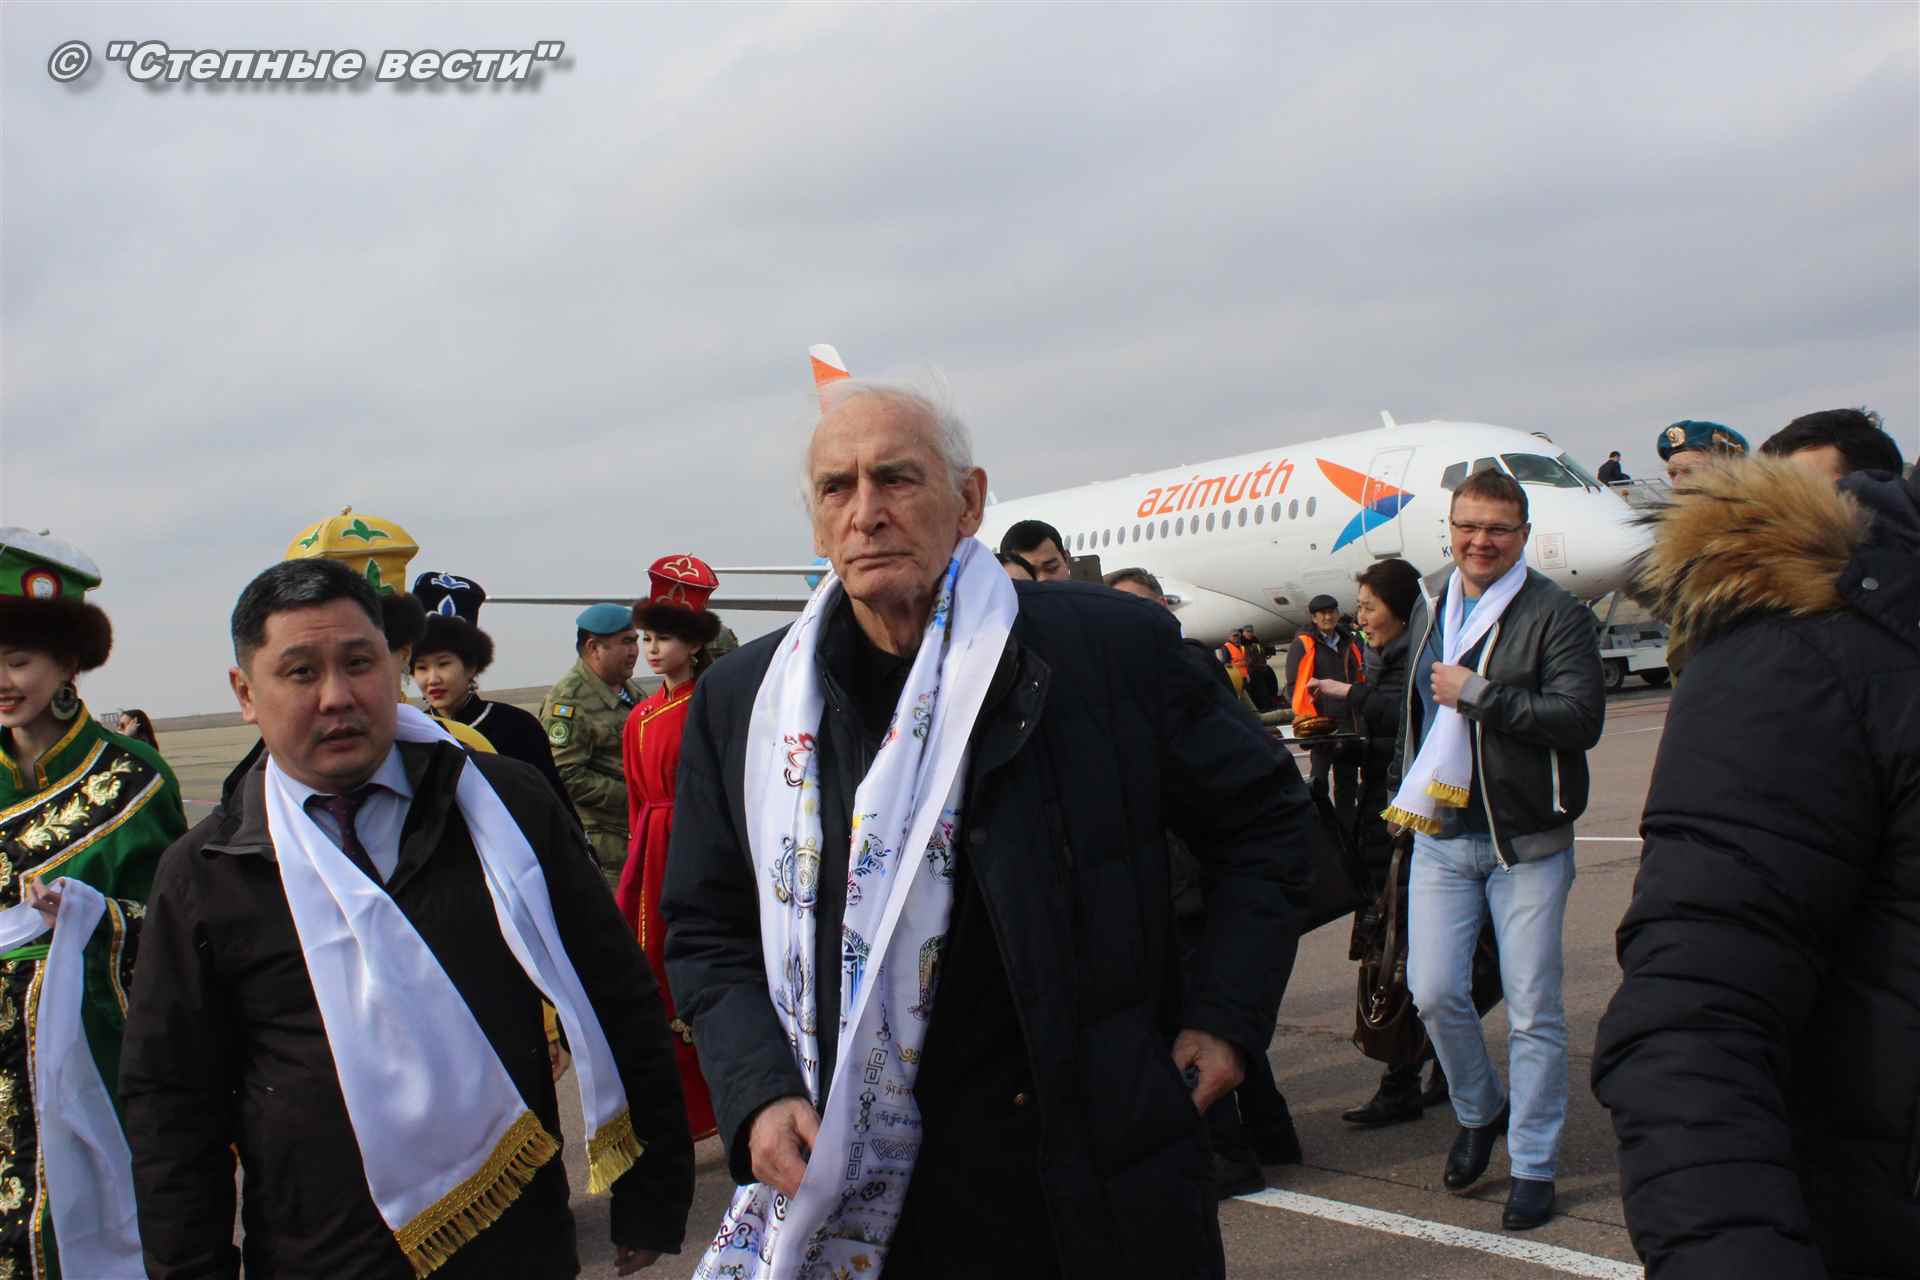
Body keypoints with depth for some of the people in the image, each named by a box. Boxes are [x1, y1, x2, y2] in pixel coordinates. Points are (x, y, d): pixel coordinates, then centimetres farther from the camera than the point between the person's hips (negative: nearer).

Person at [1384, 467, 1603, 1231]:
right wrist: (1405, 795, 20)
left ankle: (1533, 1165, 17)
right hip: (1441, 837, 5)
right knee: (1434, 990, -2)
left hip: (1527, 843, -4)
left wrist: (1477, 694, -20)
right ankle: (1479, 1112, 26)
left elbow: (1581, 717, -18)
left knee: (1533, 1010, 2)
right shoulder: (1429, 615, 14)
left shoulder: (1556, 615, -6)